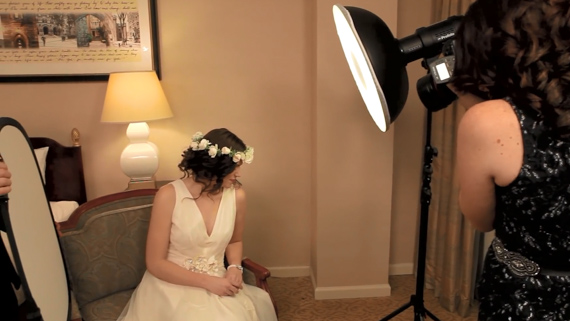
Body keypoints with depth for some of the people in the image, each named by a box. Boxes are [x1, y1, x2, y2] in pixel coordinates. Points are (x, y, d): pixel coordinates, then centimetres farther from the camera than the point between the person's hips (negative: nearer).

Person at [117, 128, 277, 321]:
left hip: (216, 284, 4)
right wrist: (206, 281, -18)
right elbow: (155, 263, -11)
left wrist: (235, 267, -5)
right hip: (173, 285, -3)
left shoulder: (236, 196, -4)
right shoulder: (169, 196, -15)